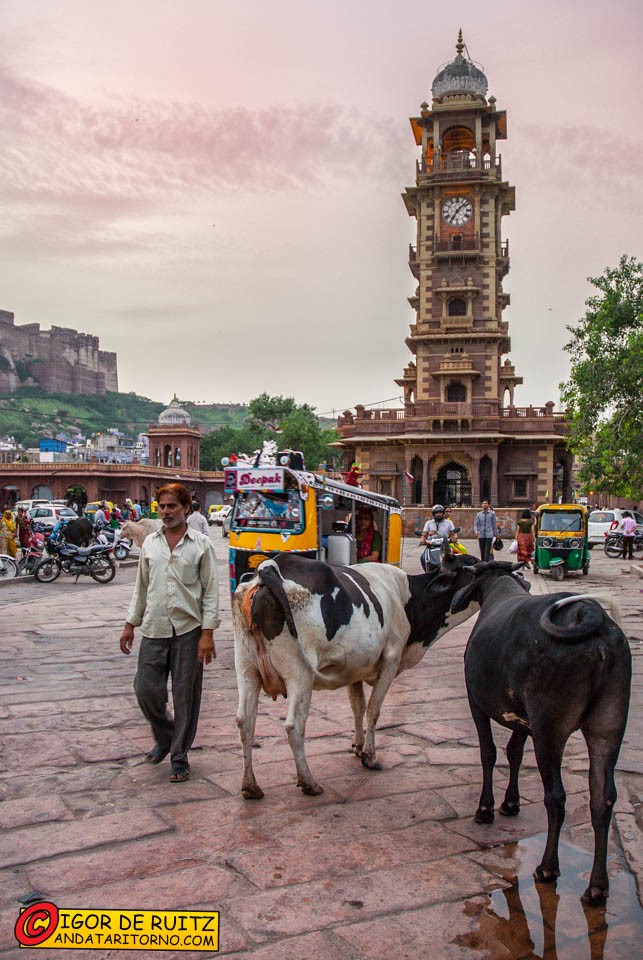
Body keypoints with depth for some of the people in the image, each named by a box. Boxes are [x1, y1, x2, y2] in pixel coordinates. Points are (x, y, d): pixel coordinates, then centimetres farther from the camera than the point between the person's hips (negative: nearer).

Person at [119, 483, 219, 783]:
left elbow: (211, 591, -3)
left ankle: (179, 757, 17)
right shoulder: (150, 542, 10)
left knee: (186, 696, 3)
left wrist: (208, 633, -9)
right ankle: (164, 738, 32)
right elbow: (141, 587, 17)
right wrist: (130, 624, 14)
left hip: (188, 631, -3)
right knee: (146, 690, 4)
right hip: (154, 630, 4)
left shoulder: (201, 544, -2)